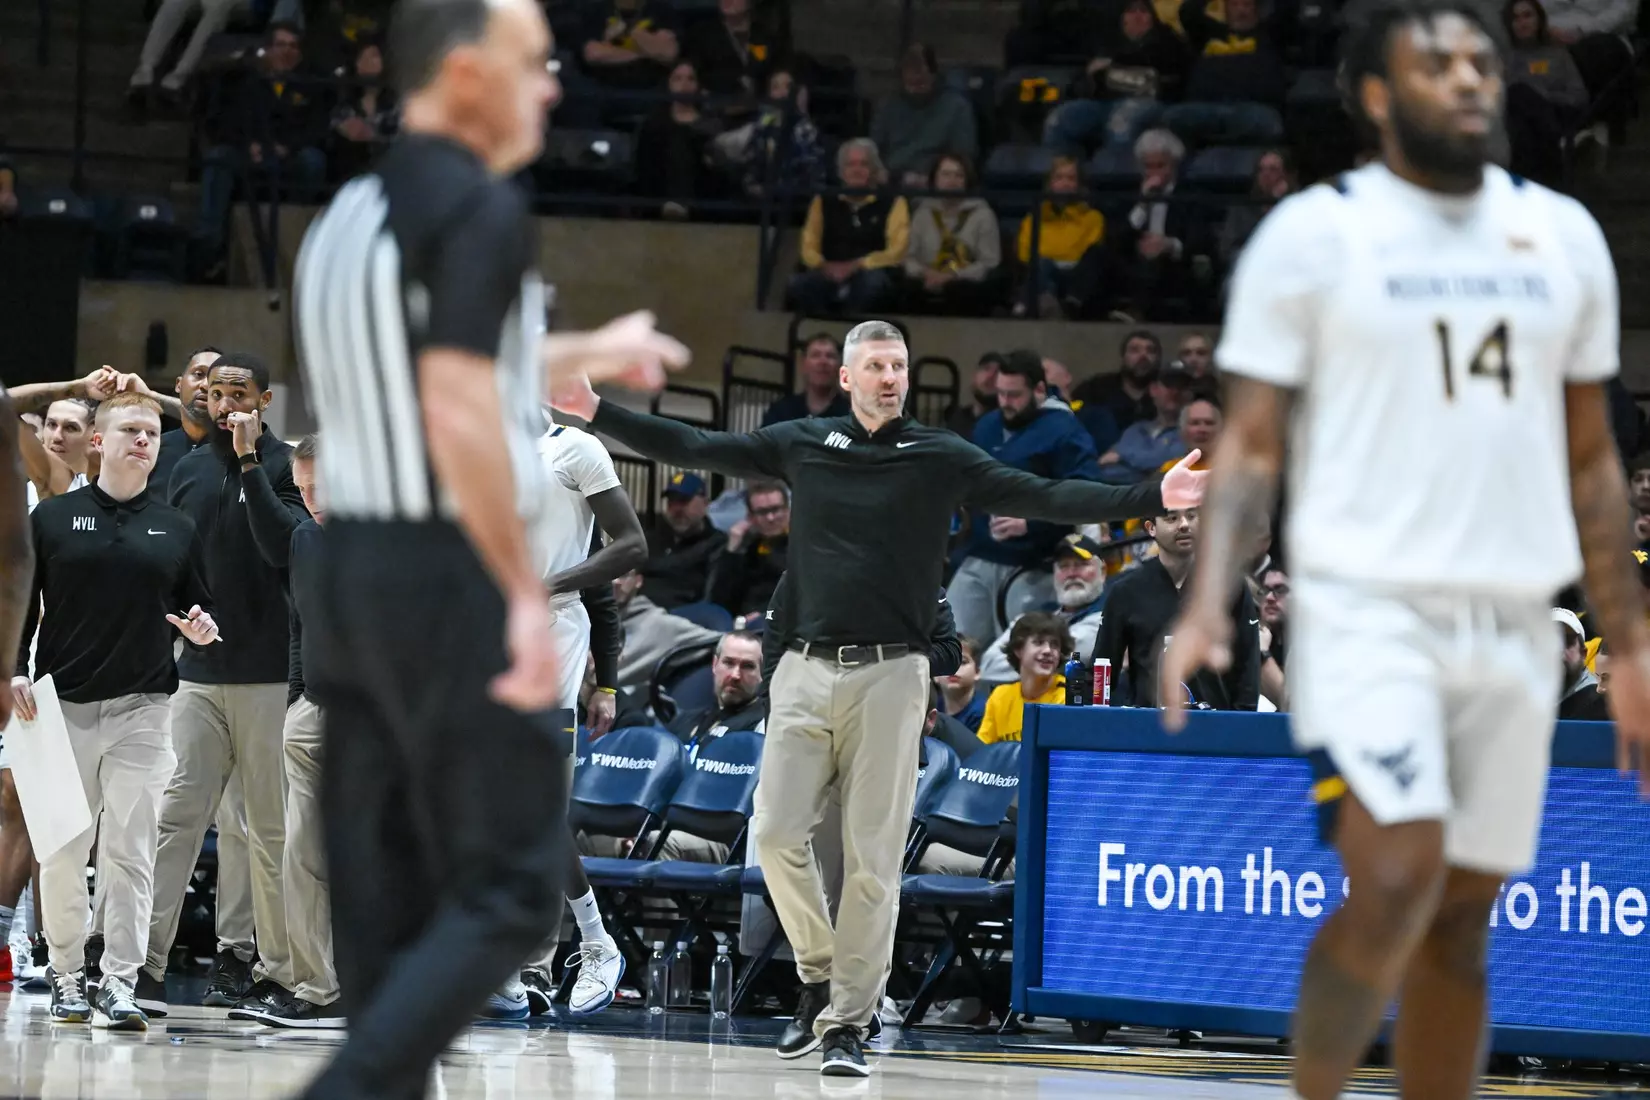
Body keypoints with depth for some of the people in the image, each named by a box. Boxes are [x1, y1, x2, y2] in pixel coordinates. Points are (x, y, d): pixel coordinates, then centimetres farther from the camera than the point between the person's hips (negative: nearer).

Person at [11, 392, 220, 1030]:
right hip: (64, 707, -1)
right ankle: (66, 976, 13)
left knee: (131, 851, -6)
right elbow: (21, 603, 7)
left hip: (142, 712, 1)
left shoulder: (176, 530, 12)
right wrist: (17, 670, -7)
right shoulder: (53, 518, 7)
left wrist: (201, 630, -4)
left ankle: (119, 984, -6)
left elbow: (198, 608, 19)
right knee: (63, 851, 2)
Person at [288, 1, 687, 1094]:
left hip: (353, 568, 8)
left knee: (386, 897, 10)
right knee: (507, 890, -4)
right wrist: (527, 591, -21)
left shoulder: (351, 214, 13)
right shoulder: (481, 208, -15)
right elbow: (460, 414, -24)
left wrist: (591, 351, 38)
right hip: (452, 580, -8)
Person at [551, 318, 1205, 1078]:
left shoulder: (939, 459, 3)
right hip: (806, 670, 2)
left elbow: (1044, 499, -3)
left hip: (889, 674, -2)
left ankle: (846, 1021, 2)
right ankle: (819, 976, 17)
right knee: (777, 832, -5)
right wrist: (594, 410, 3)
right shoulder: (801, 445, 8)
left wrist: (1153, 499, -15)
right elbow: (690, 448, 10)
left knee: (873, 858, -4)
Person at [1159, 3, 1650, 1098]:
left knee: (1460, 923, 7)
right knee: (1396, 883, -21)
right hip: (1368, 607, -5)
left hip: (1513, 626, 5)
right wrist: (1208, 605, -17)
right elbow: (1251, 442, -3)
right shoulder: (1314, 234, -2)